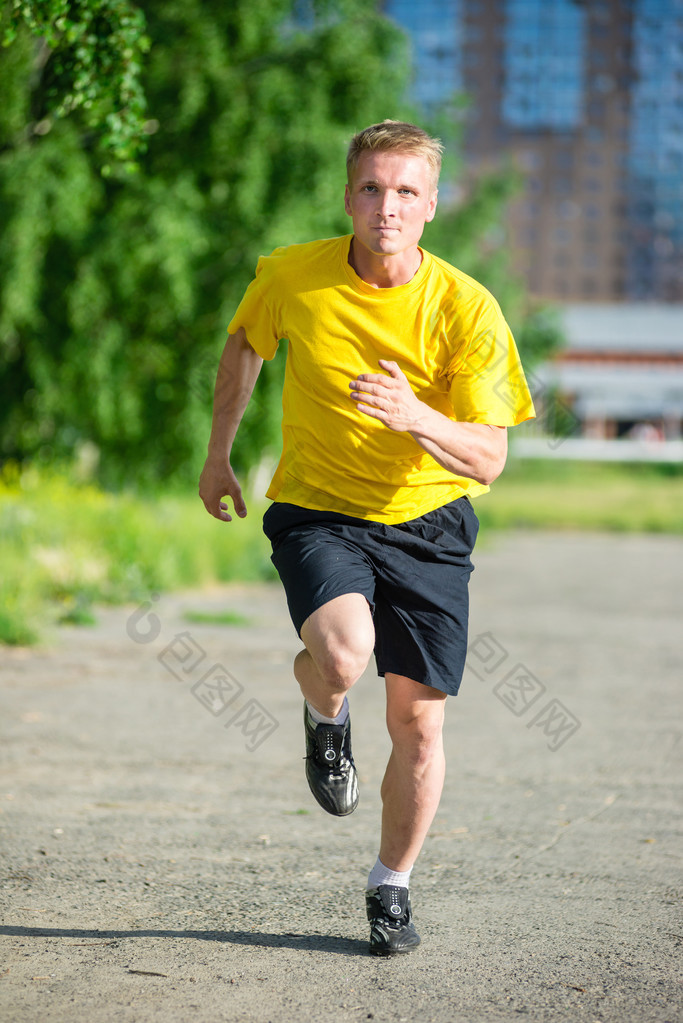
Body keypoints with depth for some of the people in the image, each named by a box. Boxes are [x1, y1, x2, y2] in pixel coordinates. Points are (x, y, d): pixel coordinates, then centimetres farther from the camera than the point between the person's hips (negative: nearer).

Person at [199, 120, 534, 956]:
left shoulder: (467, 309, -14)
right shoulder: (291, 276, -10)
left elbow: (487, 458, -14)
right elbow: (244, 344, 14)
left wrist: (415, 417, -33)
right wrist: (218, 453, 19)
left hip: (427, 519, 1)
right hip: (316, 510, 0)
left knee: (418, 721, 0)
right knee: (342, 653, -30)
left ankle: (391, 888, 25)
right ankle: (324, 719, 9)